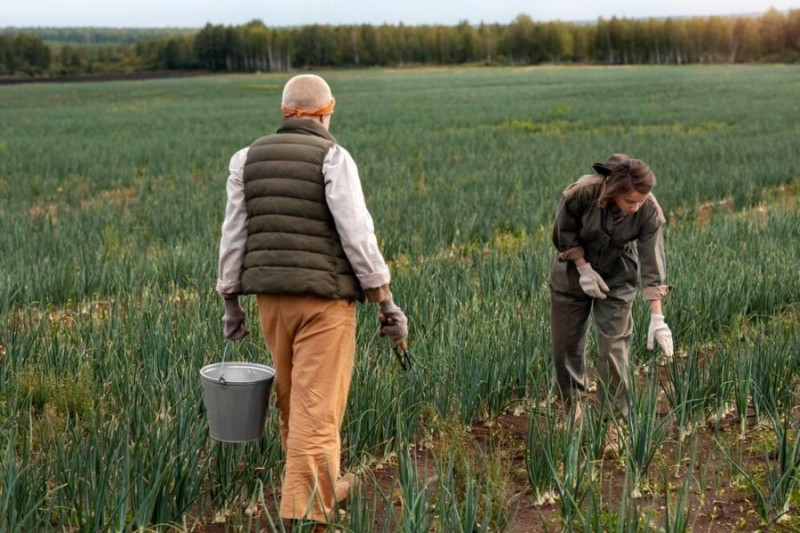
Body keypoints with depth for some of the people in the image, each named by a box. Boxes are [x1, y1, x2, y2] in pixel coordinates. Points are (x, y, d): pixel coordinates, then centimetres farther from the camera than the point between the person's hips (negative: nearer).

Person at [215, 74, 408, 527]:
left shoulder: (249, 158, 6)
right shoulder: (333, 156, -10)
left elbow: (234, 235, 6)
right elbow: (357, 236, -16)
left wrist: (231, 303, 14)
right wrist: (388, 302, -10)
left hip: (273, 296, 6)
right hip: (326, 297, -6)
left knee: (295, 400, 20)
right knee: (317, 409, -4)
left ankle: (320, 487, 36)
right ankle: (303, 513, -5)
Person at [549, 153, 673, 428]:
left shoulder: (649, 211, -27)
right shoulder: (583, 192, -30)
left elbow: (652, 264, -26)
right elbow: (564, 230, -11)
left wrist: (657, 317, -30)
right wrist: (583, 269, -16)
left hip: (617, 277, -1)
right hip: (574, 269, 1)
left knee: (615, 347, -6)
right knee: (565, 342, 9)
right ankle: (572, 406, 31)